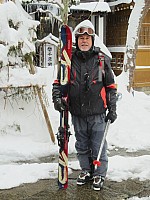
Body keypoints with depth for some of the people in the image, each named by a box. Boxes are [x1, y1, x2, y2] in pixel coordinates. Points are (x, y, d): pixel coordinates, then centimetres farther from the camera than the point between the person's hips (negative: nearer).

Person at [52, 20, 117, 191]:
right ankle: (86, 170, 34)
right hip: (77, 113, 2)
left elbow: (111, 86, 4)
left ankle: (99, 174, 22)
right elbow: (58, 81, 9)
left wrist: (112, 109, 2)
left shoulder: (102, 59, -1)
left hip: (97, 113, -2)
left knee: (98, 146, 5)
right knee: (82, 146, 16)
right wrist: (57, 96, -10)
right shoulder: (70, 60, 2)